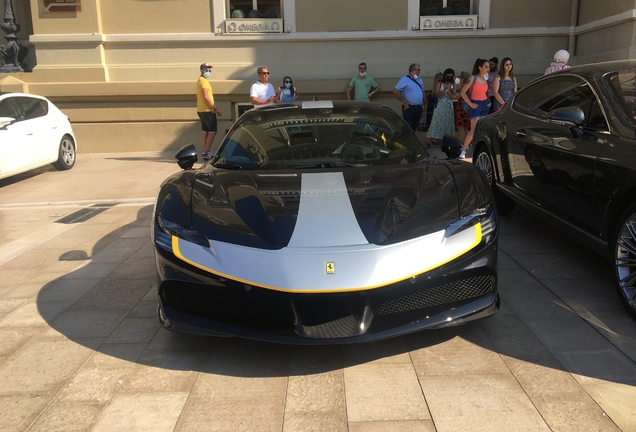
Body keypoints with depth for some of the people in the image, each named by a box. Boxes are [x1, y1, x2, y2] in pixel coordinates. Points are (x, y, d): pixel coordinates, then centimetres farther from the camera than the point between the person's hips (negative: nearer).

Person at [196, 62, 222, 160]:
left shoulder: (200, 80, 20)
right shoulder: (203, 81, -12)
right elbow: (206, 96, -20)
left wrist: (213, 107, 16)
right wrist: (214, 108, -17)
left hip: (201, 110, 10)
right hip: (207, 110, -10)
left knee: (204, 131, 11)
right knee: (212, 131, -8)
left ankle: (205, 152, 15)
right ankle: (207, 152, -9)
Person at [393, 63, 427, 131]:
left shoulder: (419, 80, 14)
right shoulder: (404, 79, -9)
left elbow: (422, 92, 23)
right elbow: (395, 91, -15)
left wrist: (425, 103, 16)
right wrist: (404, 101, -15)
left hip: (418, 108, 7)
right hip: (409, 107, -7)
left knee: (414, 127, 13)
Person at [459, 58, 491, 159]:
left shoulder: (486, 79, 11)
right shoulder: (473, 78, -7)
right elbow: (463, 92, -10)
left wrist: (489, 102, 9)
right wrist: (470, 104, -13)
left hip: (485, 105, 6)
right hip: (476, 105, -6)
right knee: (474, 130, -10)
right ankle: (463, 150, -1)